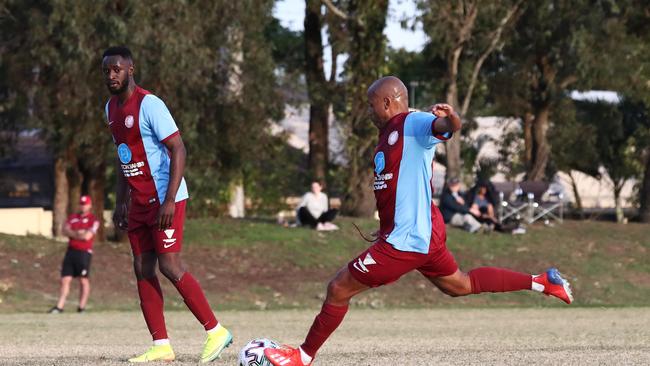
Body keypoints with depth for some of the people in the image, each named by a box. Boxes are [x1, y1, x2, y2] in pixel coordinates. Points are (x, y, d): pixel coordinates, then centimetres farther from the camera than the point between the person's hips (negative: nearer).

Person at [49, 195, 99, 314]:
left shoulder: (93, 220, -1)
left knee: (83, 280, -1)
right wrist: (79, 233, -10)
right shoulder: (72, 217, 16)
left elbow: (87, 236, -12)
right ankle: (60, 306, 1)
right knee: (65, 279, 1)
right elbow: (65, 230, 3)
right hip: (71, 251, 5)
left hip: (84, 252, -5)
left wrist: (73, 234, -2)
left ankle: (82, 307, 4)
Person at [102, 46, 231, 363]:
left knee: (170, 266, -12)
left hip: (165, 200, -9)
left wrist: (169, 202, -24)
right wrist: (121, 202, 18)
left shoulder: (149, 104, -16)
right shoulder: (111, 108, 11)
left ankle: (215, 331, -2)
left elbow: (178, 151, -19)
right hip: (139, 202, 9)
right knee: (143, 270, 3)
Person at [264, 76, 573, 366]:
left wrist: (449, 117, -57)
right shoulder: (389, 133, 17)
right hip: (424, 234, 11)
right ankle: (541, 282, 26)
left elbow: (446, 128, -34)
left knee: (338, 289, -4)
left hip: (405, 239, -11)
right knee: (460, 285, 24)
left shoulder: (413, 123, -13)